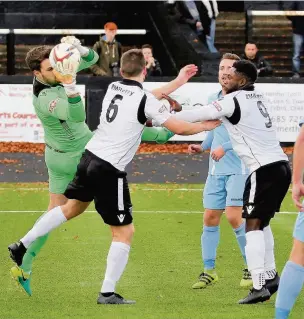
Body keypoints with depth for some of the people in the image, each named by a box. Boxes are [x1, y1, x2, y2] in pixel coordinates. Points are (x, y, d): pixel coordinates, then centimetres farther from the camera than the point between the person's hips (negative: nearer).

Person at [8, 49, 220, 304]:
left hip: (90, 157, 7)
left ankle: (22, 246, 31)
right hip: (110, 170, -7)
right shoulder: (145, 100, -14)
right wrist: (206, 125, 6)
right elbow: (179, 128, -12)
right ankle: (107, 293, 1)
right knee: (124, 232, 2)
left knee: (72, 208, 29)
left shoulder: (114, 87, 6)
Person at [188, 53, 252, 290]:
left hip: (239, 169, -6)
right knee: (210, 218, 4)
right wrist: (203, 146, 9)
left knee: (234, 217, -14)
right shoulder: (213, 100, 12)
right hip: (216, 170, 6)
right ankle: (209, 270, 14)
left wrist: (225, 148, -23)